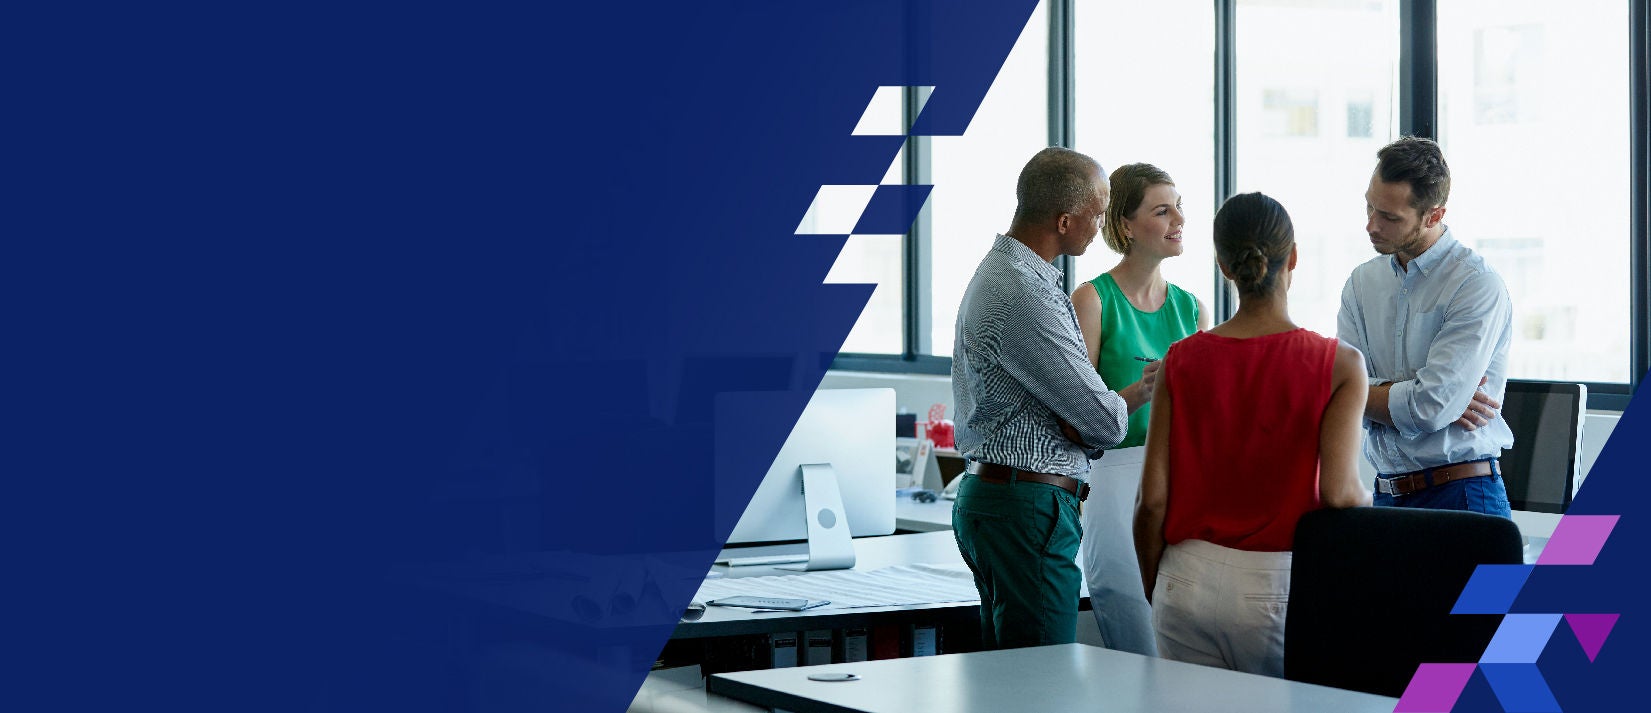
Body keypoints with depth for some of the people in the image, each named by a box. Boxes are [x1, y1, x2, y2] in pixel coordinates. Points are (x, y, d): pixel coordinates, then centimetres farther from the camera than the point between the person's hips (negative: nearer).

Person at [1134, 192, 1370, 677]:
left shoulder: (1182, 361, 1)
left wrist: (1154, 590, 13)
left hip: (1190, 580, 2)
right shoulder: (1339, 364, -5)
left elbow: (1153, 498, 0)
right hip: (1278, 583, -2)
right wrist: (1367, 501, 10)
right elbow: (1337, 492, -13)